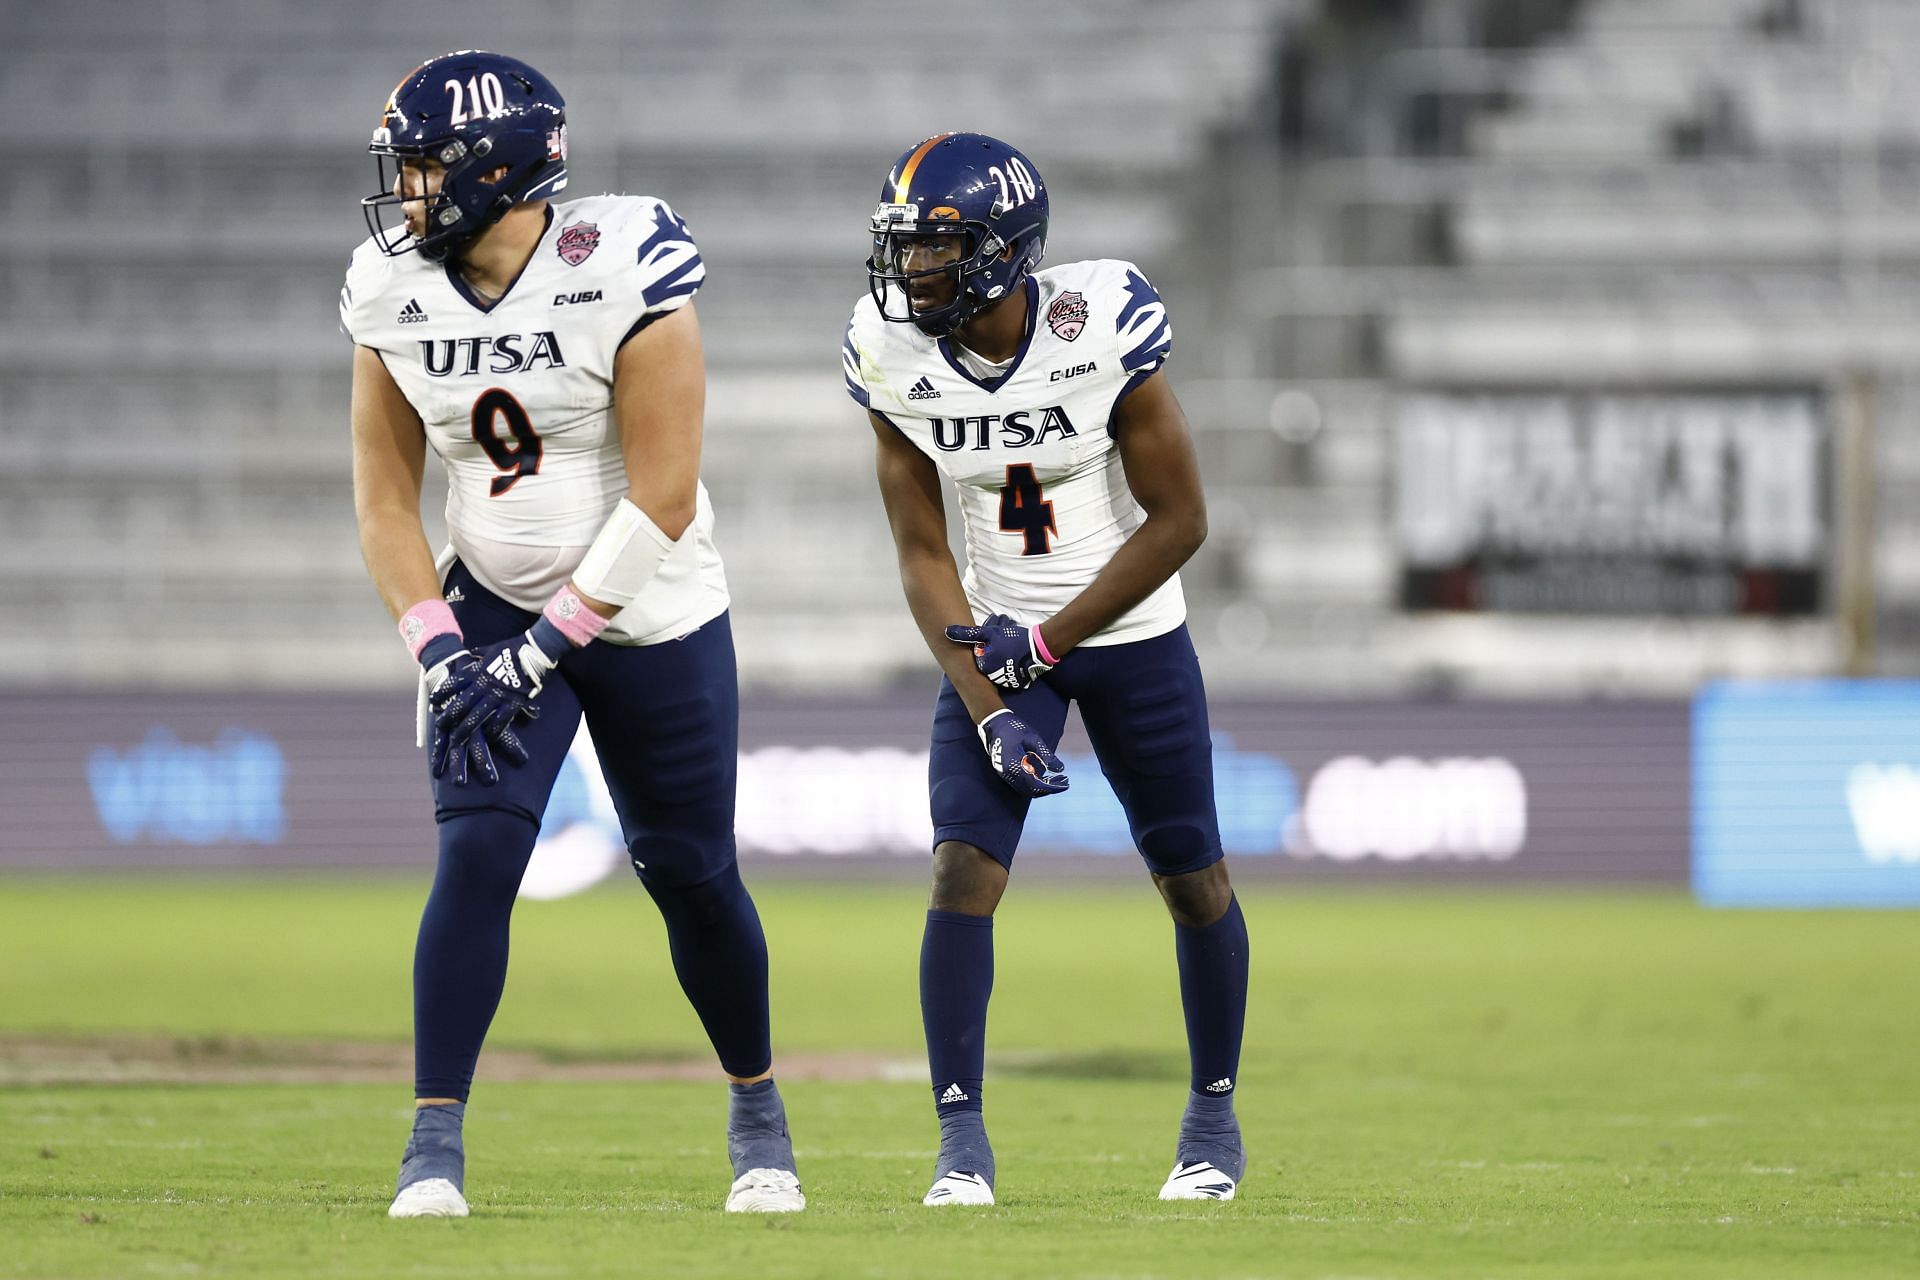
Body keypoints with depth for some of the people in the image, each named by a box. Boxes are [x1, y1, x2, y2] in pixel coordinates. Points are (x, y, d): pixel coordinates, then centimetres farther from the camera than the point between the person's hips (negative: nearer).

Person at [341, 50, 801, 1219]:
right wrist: (438, 648, -12)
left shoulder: (621, 274, -21)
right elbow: (386, 498, 1)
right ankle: (435, 1146, -13)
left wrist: (543, 649, -20)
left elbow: (662, 501, -20)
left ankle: (757, 1107, 30)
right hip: (493, 609, 2)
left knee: (692, 872, 6)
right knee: (478, 852, -15)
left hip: (650, 614, -2)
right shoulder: (395, 293, -6)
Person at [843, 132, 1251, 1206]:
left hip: (1131, 631, -2)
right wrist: (986, 707, -16)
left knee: (1193, 877, 8)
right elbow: (923, 552, -6)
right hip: (1000, 640, 2)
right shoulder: (894, 358, -13)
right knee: (964, 870, -14)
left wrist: (1046, 642, -19)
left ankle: (1215, 1116, 28)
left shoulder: (1104, 330, -23)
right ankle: (962, 1140, -9)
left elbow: (1179, 522, -16)